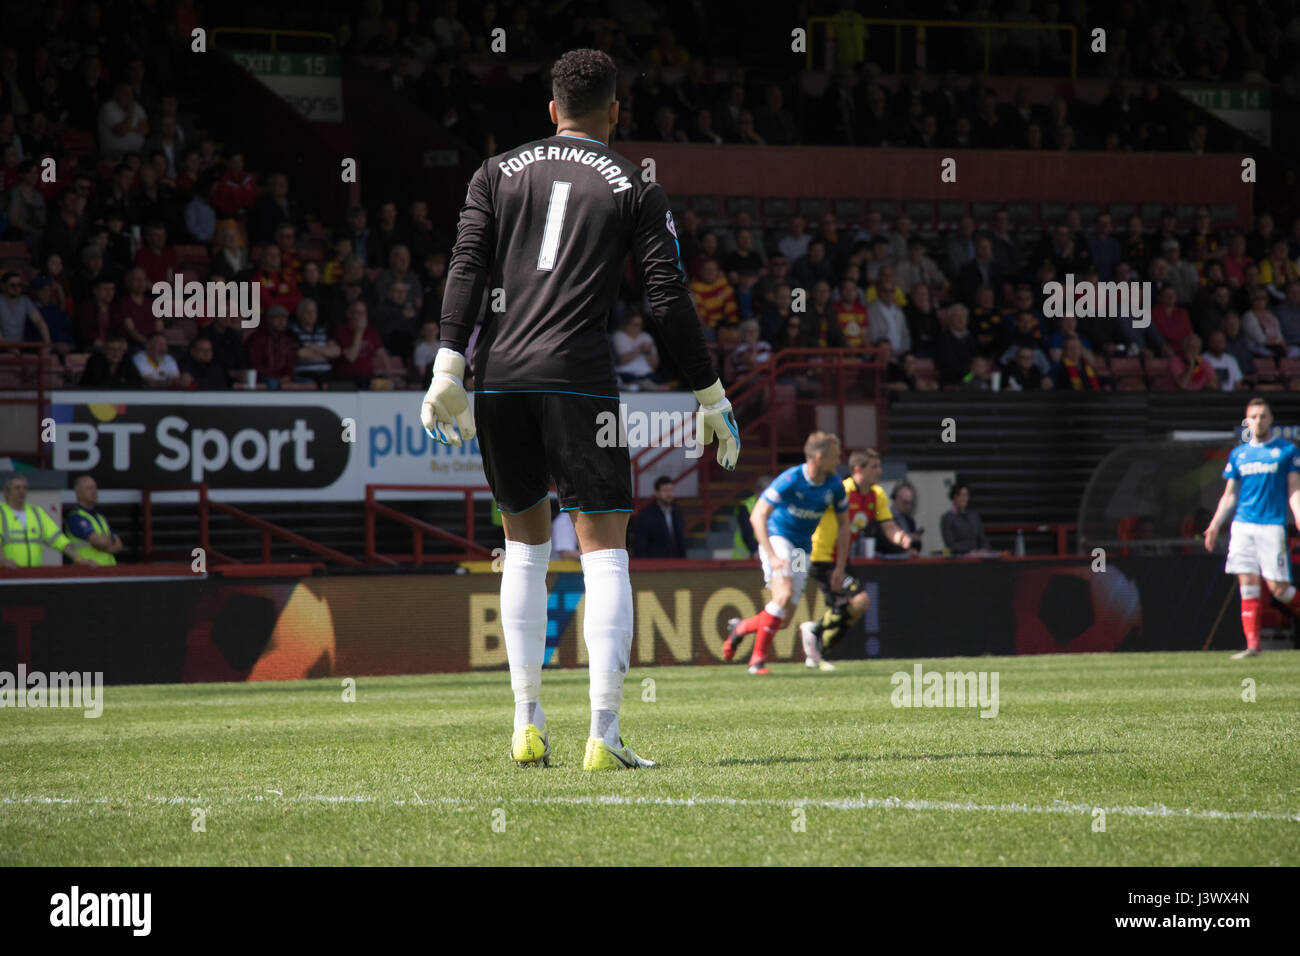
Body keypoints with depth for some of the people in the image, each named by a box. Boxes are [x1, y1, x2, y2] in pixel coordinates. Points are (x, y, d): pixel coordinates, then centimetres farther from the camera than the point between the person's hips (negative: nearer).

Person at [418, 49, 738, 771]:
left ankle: (528, 726, 13)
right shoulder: (635, 189, 8)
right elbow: (671, 299, 3)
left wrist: (448, 370, -2)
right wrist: (712, 397, 10)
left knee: (526, 545, 17)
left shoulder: (498, 174, 14)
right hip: (579, 375, -3)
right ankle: (604, 735, -12)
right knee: (606, 553, -1)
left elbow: (467, 271, 3)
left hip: (499, 377, 3)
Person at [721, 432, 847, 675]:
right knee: (784, 594, -27)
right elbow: (757, 516, -20)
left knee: (785, 616, -2)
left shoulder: (835, 486, -4)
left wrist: (840, 567, 6)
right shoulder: (790, 480, -21)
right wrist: (772, 556, -27)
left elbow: (843, 523, 10)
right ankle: (758, 659, -17)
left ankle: (739, 628, 26)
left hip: (802, 548, 5)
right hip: (777, 538, -5)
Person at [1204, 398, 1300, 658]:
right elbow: (1229, 496, 18)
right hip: (1242, 526, 3)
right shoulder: (1238, 454, 14)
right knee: (1248, 585, -4)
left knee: (1277, 587, -9)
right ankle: (1252, 645, -3)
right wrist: (1215, 525, 8)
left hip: (1272, 525, -3)